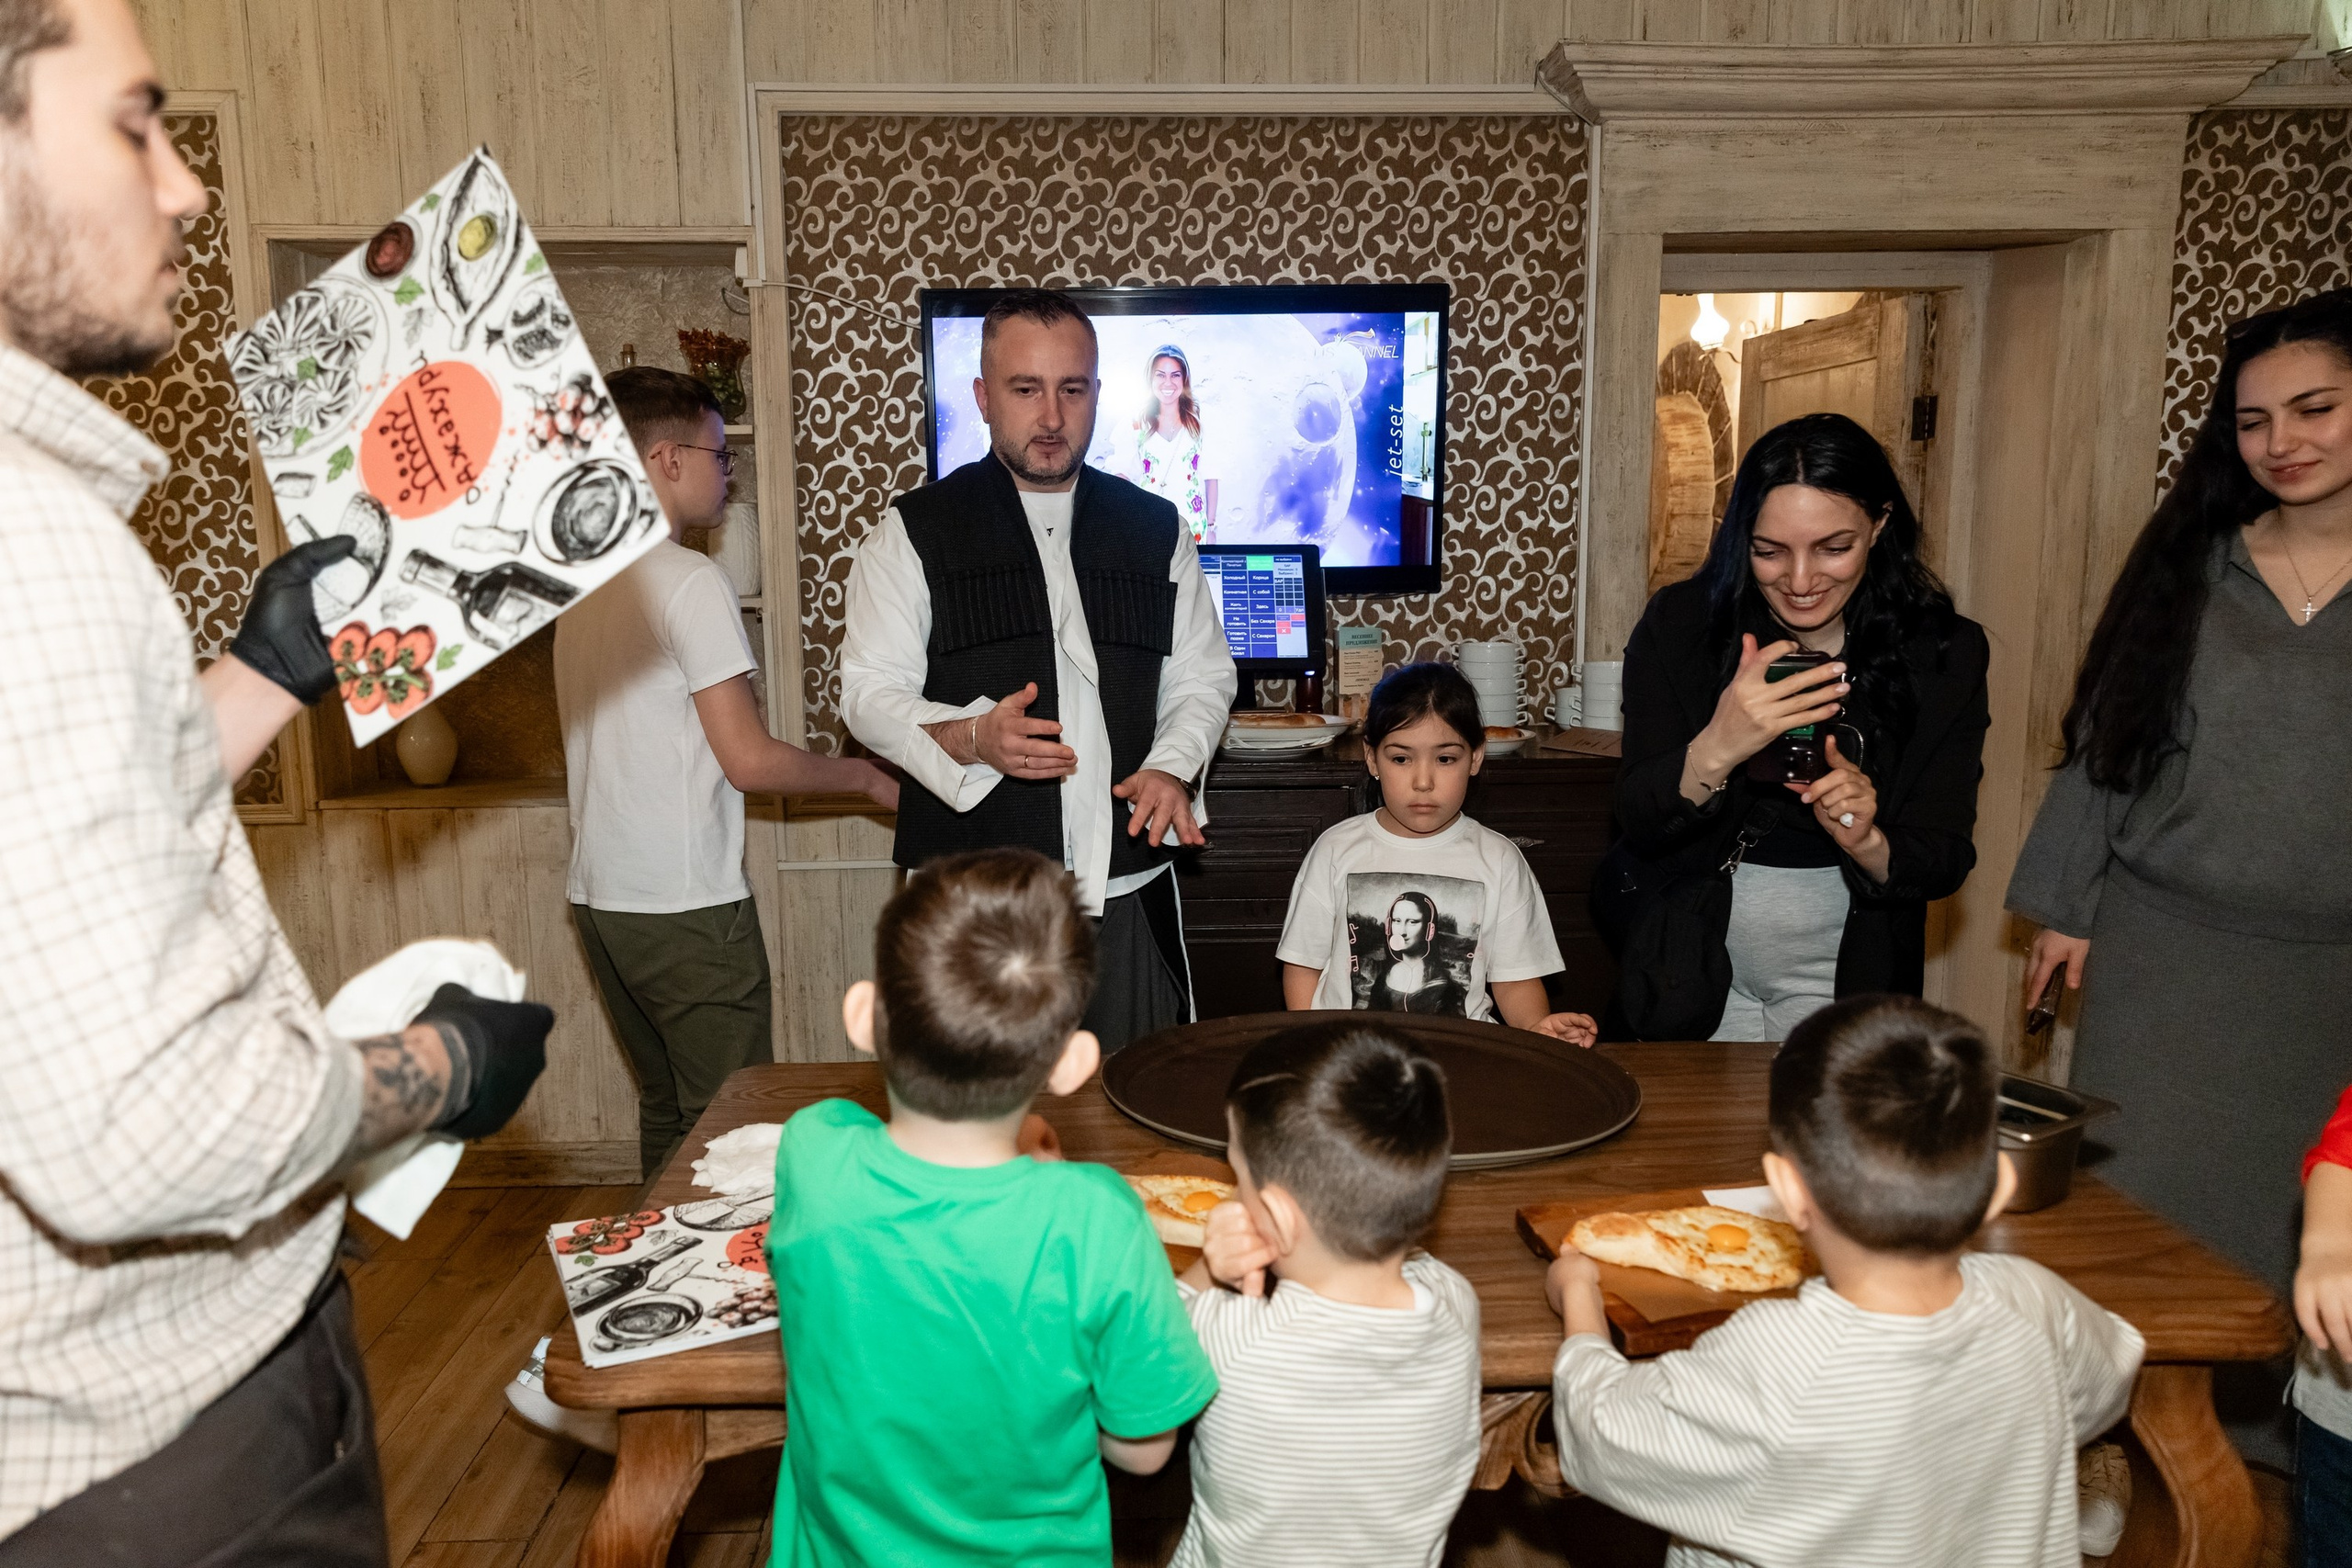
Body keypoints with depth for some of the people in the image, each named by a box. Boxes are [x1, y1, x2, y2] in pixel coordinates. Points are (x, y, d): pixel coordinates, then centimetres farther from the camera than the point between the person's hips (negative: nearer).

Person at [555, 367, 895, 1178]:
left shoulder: (585, 580, 11)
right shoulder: (691, 580, -14)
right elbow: (750, 760, -16)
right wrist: (863, 776, -1)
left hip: (599, 895, 9)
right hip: (685, 905, -8)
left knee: (664, 1110, 18)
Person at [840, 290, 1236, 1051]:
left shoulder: (1155, 528, 11)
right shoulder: (914, 531, 3)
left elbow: (1203, 678, 14)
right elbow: (869, 691, 0)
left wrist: (1171, 767, -6)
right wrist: (971, 738, -19)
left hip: (1127, 893, 3)